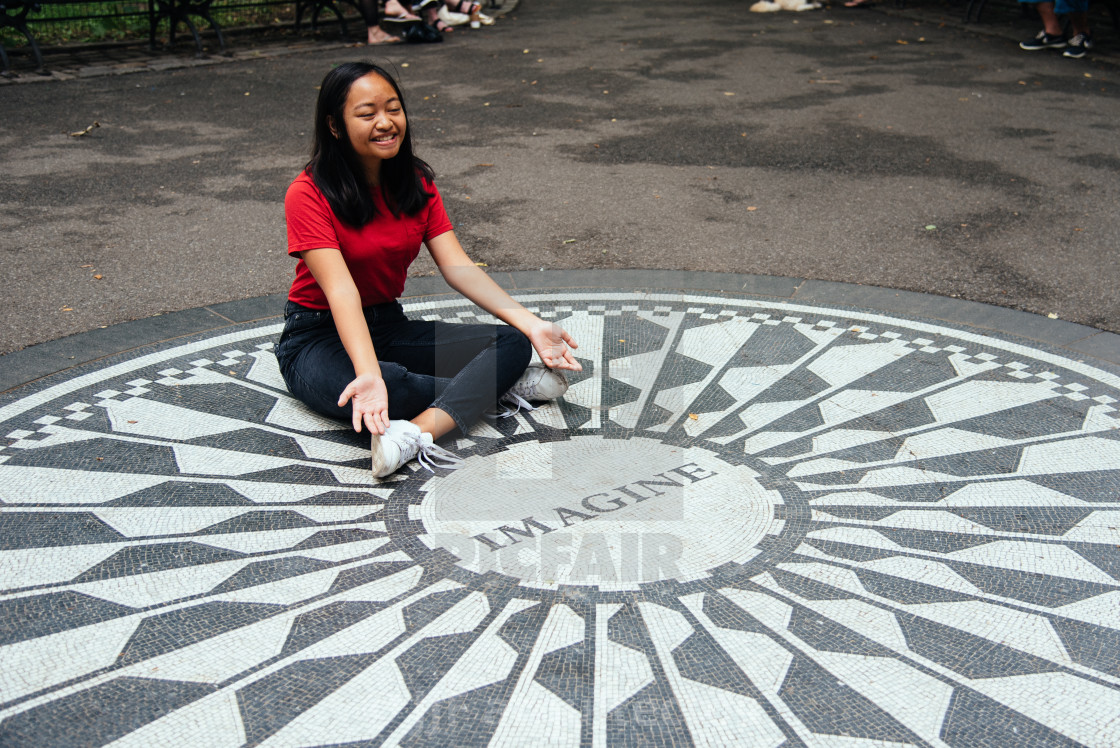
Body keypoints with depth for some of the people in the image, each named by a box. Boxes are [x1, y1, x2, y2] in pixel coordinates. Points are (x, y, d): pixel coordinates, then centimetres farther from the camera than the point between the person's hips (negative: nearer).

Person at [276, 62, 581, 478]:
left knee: (513, 343, -15)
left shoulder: (416, 184, 1)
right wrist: (369, 375, -46)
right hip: (319, 339, -6)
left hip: (391, 326, 6)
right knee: (371, 393, -40)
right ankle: (495, 384, -19)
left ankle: (419, 431, -37)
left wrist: (532, 325, -22)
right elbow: (341, 291, -30)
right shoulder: (309, 195, -18)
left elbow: (458, 268, -9)